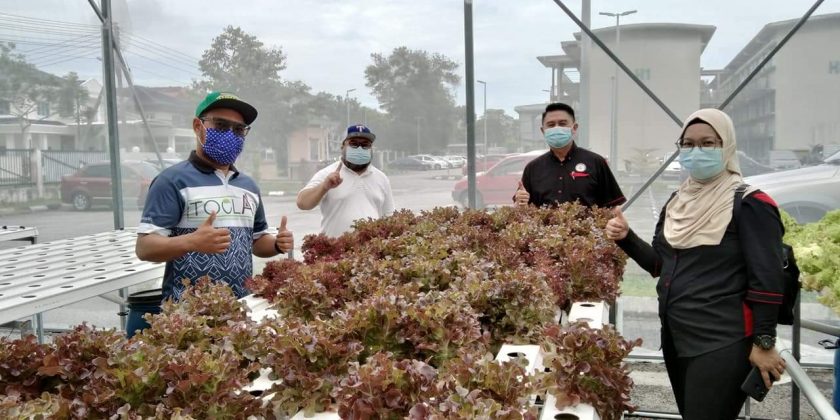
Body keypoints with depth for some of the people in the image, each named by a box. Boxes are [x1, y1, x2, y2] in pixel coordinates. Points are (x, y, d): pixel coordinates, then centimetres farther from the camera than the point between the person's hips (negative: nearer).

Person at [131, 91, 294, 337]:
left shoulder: (249, 186, 13)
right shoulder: (173, 180, -7)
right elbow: (144, 247, -12)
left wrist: (278, 244, 0)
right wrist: (192, 242, -29)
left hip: (242, 307, 6)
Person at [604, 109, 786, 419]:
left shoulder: (749, 205, -12)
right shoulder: (676, 202, 9)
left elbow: (767, 278, -13)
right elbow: (660, 265, 14)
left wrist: (764, 342, -12)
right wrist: (626, 238, -2)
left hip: (721, 345, -7)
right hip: (675, 337, 7)